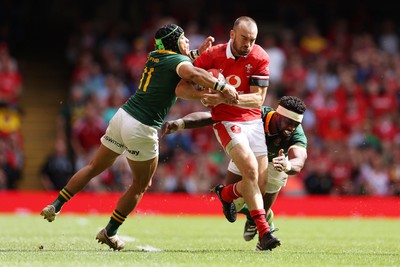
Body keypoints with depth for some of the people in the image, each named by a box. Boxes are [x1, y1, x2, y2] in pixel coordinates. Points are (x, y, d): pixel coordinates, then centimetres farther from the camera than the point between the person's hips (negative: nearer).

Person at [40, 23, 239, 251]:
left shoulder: (155, 56, 14)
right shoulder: (178, 61, -8)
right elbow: (193, 74, -30)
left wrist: (197, 52, 28)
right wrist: (222, 87, -32)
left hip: (122, 115, 7)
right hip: (142, 129, -7)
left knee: (94, 168, 21)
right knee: (141, 186, 12)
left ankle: (55, 206, 19)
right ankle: (110, 232, 18)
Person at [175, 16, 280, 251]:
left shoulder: (260, 58, -9)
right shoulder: (212, 55, -11)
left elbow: (258, 99, -14)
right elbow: (181, 88, -7)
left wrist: (227, 97, -30)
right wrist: (205, 94, -27)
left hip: (254, 121, 3)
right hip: (227, 122, -3)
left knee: (262, 183, -1)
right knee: (250, 168, -25)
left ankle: (226, 193, 33)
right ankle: (264, 232, -24)